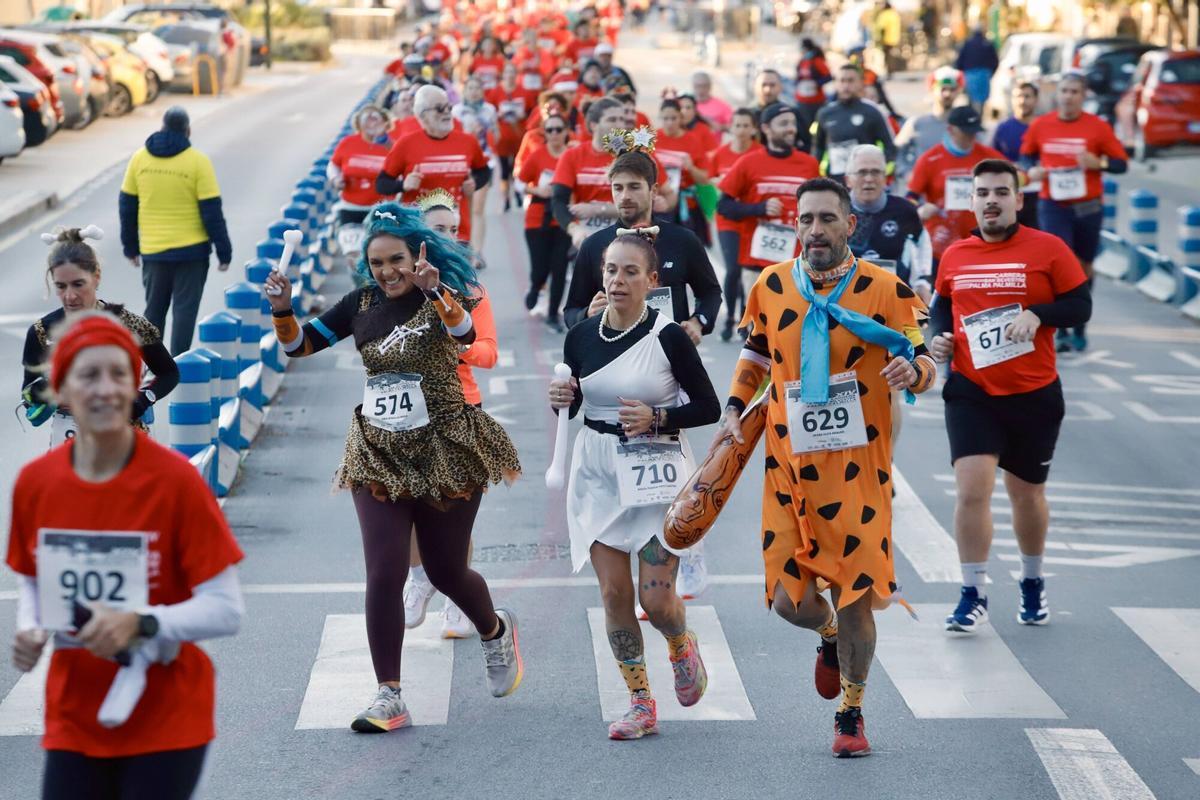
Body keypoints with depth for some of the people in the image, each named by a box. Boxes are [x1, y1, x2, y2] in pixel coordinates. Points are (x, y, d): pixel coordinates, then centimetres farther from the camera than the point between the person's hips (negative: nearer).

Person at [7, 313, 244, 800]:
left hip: (166, 721, -3)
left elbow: (226, 611, -12)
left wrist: (141, 624, -26)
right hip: (73, 720, 3)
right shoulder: (34, 483, -2)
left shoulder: (175, 481, -14)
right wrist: (31, 630, -4)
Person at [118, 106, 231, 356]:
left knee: (154, 310, 15)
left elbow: (127, 206, 7)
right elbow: (211, 211, -10)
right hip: (191, 250, -3)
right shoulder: (198, 162, -9)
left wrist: (130, 246, 17)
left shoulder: (139, 159, 1)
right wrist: (224, 251, -3)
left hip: (152, 251, 3)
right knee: (184, 310, 3)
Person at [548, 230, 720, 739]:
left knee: (656, 599, -6)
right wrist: (560, 401, -7)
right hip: (597, 473, 4)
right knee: (613, 592, 1)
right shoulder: (581, 338, 2)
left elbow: (708, 407, -6)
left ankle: (682, 647, 31)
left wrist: (656, 418, -19)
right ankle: (641, 703, 14)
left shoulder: (668, 337, -10)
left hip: (656, 473, -4)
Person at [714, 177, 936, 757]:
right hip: (788, 464, 3)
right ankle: (829, 636, 38)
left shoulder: (885, 290, -5)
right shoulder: (771, 286, 4)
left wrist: (913, 371, -24)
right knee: (789, 600, 0)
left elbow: (926, 363, -1)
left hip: (857, 467, -3)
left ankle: (851, 714, 20)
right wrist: (734, 412, 7)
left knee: (854, 600, -3)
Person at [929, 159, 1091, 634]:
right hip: (971, 393, 1)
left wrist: (1038, 314, -22)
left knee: (1027, 494, 14)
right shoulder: (954, 256, 4)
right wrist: (939, 336, 0)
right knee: (971, 489, -12)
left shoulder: (1048, 249, -6)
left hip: (1034, 396, -1)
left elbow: (1080, 306, -6)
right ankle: (973, 595, -2)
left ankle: (1032, 584, 37)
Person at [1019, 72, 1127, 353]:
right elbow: (1026, 155, 15)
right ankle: (1061, 331, -5)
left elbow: (1121, 163, -1)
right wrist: (1031, 170, -6)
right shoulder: (1040, 125, -1)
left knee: (1083, 266, 12)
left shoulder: (1098, 127, -4)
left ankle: (1079, 328, 27)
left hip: (1088, 206, 1)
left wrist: (1098, 163, -20)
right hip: (1053, 205, -1)